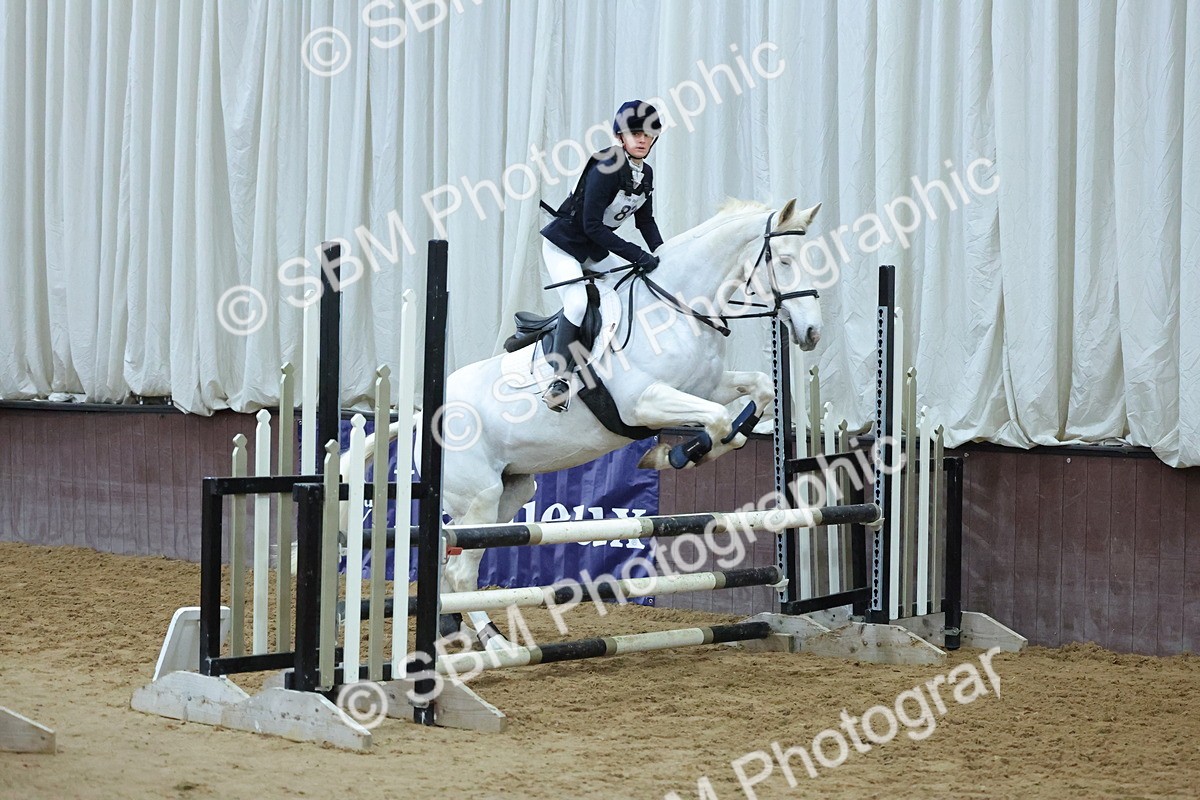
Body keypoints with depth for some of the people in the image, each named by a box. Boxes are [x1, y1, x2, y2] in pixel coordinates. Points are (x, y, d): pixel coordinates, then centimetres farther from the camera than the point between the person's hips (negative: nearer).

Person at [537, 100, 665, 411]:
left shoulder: (646, 174, 0)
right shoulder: (606, 168, -25)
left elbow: (645, 220, 12)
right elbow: (592, 225, -28)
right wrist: (637, 256, -30)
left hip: (595, 251, 9)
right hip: (563, 244, -9)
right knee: (578, 303, -25)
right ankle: (560, 378, -18)